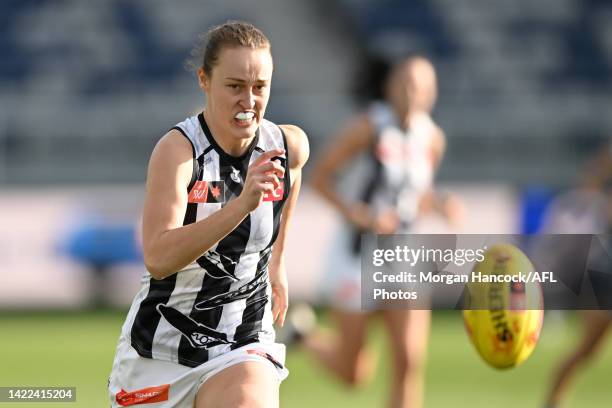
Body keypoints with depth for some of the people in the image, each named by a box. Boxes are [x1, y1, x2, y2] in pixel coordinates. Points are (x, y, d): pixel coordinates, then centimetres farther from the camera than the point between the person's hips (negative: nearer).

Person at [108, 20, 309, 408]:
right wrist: (242, 203, -42)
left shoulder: (290, 147, -6)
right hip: (162, 347, -2)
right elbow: (158, 259, -34)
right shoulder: (178, 149, -20)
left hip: (243, 347, 2)